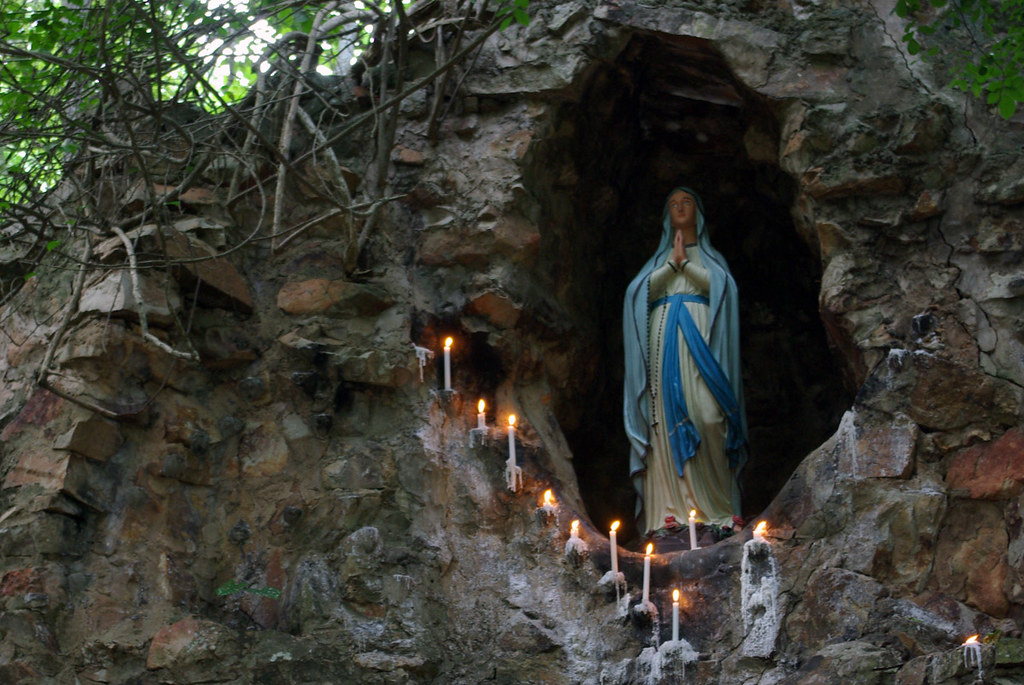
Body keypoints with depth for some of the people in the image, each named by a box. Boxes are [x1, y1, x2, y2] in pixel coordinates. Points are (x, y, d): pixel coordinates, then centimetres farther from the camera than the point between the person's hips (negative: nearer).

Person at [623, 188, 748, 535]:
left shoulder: (709, 256, 23)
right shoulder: (659, 257, 25)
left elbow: (719, 285, 2)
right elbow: (642, 291, 7)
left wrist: (685, 263, -3)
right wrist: (671, 263, -1)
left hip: (699, 333, -2)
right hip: (664, 334, 2)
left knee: (707, 415, -19)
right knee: (668, 415, -12)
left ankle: (716, 505, -18)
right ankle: (673, 506, -17)